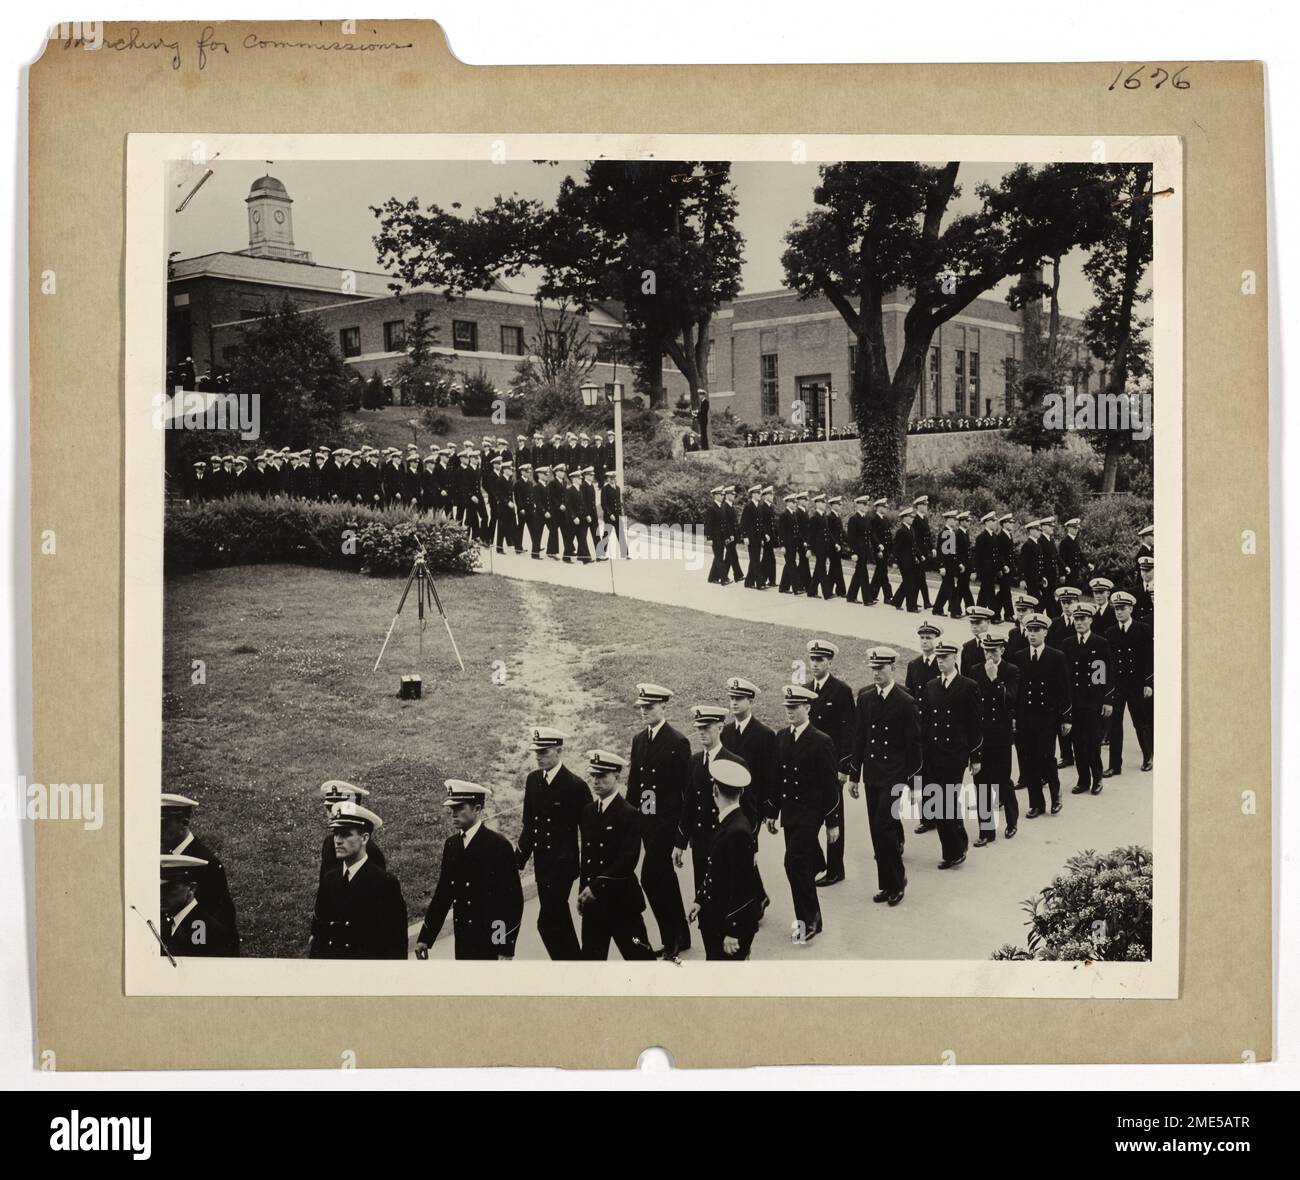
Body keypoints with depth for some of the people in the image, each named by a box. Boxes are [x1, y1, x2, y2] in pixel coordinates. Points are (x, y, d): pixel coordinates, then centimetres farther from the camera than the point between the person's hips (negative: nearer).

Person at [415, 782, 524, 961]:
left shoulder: (499, 845, -10)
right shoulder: (451, 844, 8)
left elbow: (513, 899, -10)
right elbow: (442, 893, 12)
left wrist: (507, 948, -13)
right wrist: (425, 938, 9)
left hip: (489, 943, -5)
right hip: (462, 940, 5)